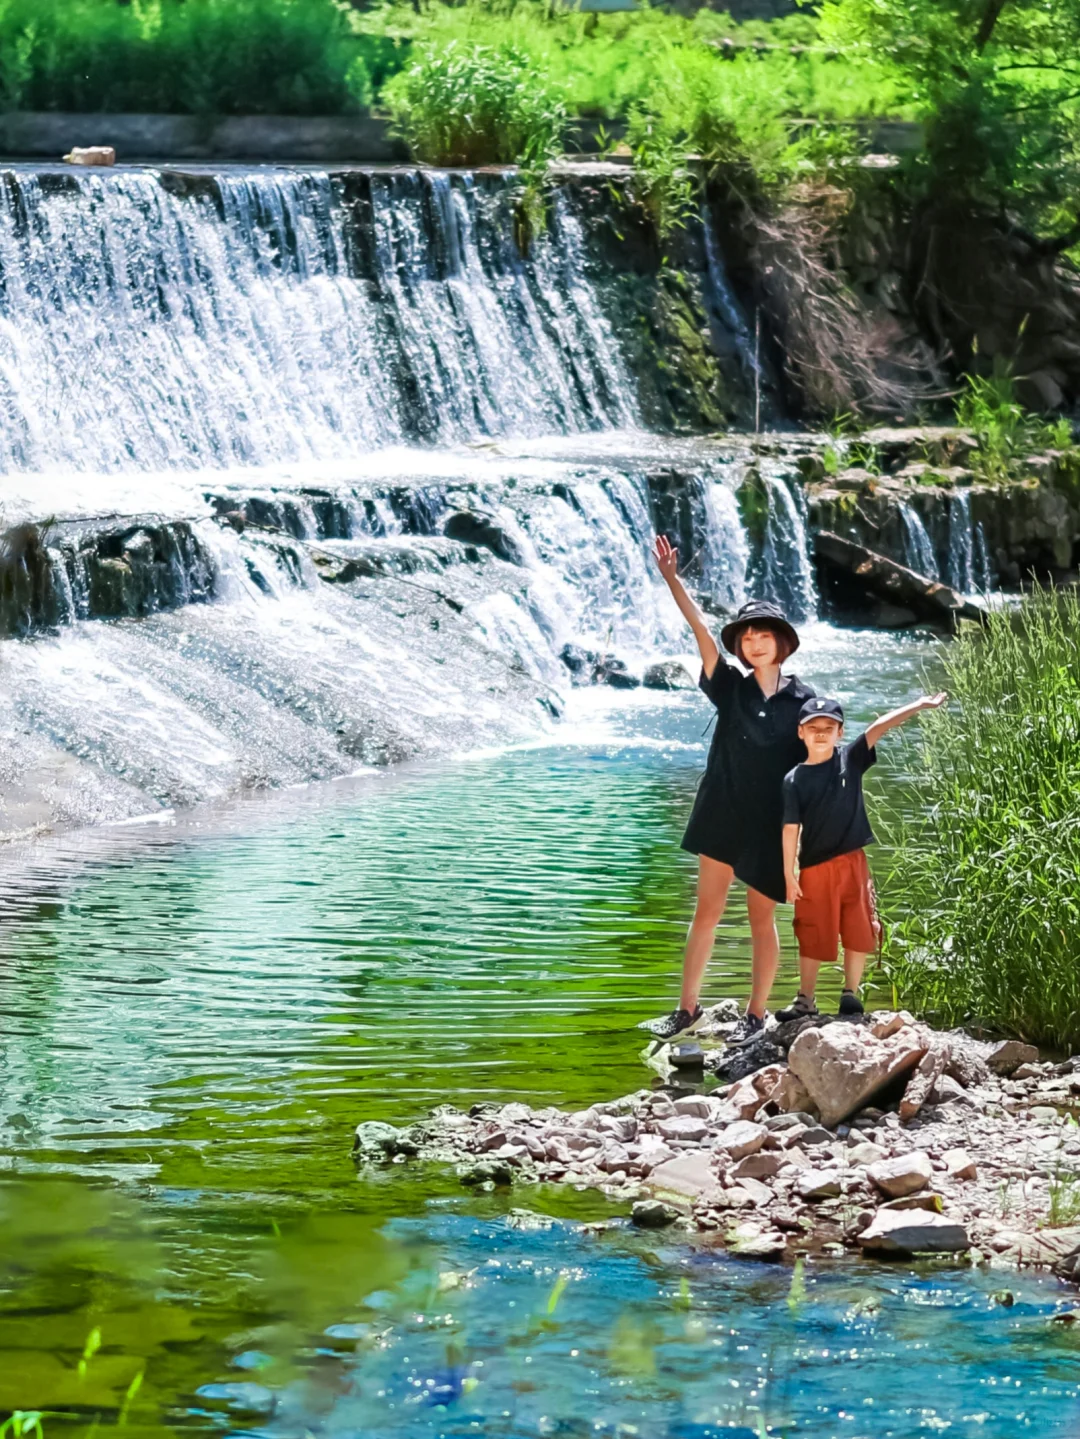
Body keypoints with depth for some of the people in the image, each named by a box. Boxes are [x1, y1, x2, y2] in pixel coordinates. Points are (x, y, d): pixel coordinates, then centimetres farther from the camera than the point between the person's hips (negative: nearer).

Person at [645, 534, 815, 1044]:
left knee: (761, 918, 8)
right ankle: (687, 1007, 13)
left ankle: (756, 1014, 18)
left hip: (772, 821, -2)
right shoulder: (730, 689, -1)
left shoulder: (801, 700, -5)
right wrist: (672, 579, -21)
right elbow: (702, 631, -11)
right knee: (706, 909, 6)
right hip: (722, 814, 2)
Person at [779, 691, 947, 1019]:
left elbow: (878, 728, -11)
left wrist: (918, 706, -21)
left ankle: (851, 993, 19)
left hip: (852, 862, 2)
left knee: (859, 932, 6)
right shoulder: (794, 780, -2)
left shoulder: (850, 759, 1)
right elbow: (791, 829, -4)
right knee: (812, 936, 5)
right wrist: (789, 874, -7)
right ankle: (805, 1000, 14)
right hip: (814, 867, -2)